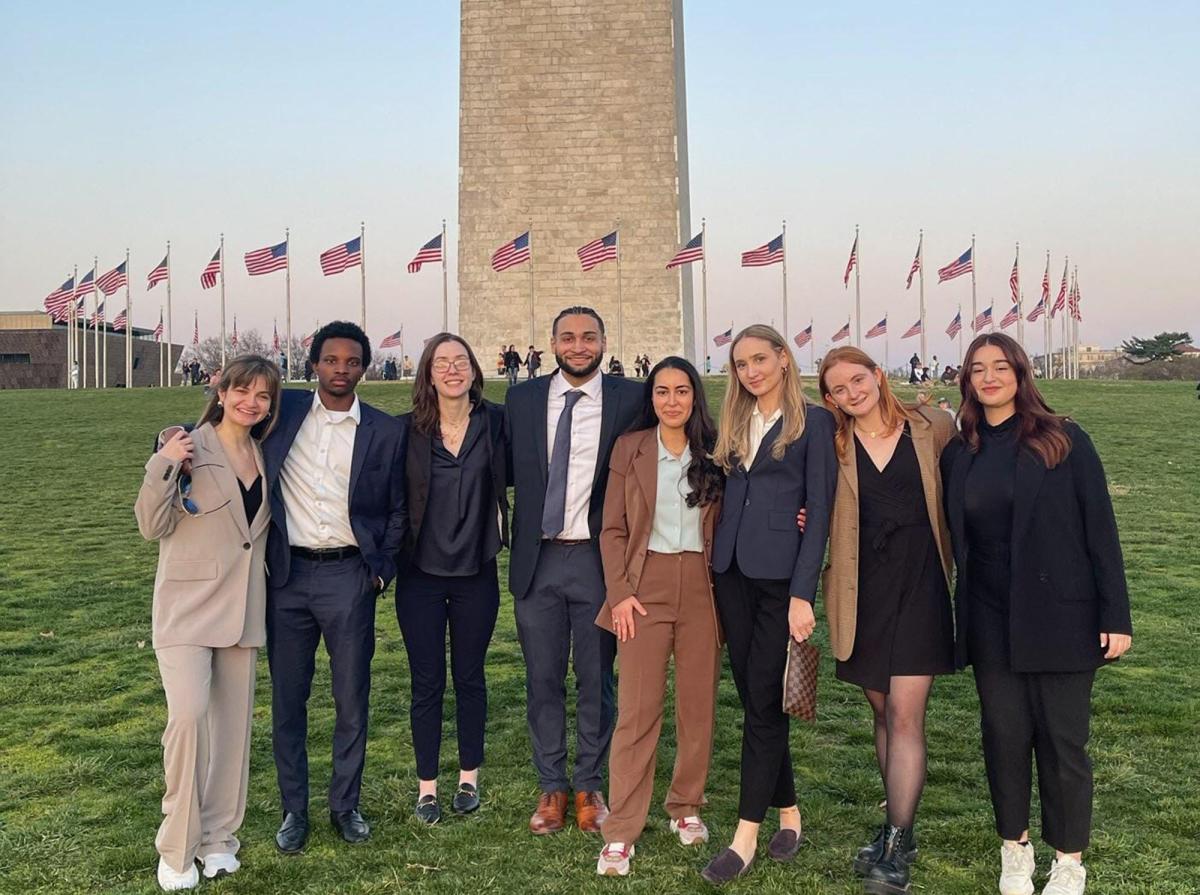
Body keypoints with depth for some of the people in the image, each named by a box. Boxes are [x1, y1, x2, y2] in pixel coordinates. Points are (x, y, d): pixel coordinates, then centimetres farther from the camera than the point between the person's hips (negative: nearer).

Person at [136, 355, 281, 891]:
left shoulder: (264, 455, 8)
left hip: (241, 609, 5)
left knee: (233, 723, 9)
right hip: (188, 606, -5)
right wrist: (164, 467, -23)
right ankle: (177, 848, 1)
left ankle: (218, 837, 24)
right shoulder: (188, 449, -8)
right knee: (189, 715, -16)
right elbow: (152, 527, -11)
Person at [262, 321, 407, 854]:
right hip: (287, 575, 1)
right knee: (287, 699, 9)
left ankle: (346, 804, 25)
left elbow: (397, 511, 8)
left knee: (352, 699, 7)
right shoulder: (284, 410, 3)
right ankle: (294, 810, 24)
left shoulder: (385, 431, 2)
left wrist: (382, 571, 1)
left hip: (349, 576, -1)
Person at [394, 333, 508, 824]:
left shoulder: (496, 421, -4)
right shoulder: (408, 429, -3)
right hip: (420, 572, 0)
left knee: (470, 677, 12)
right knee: (427, 682, 8)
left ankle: (469, 778, 29)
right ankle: (426, 785, 22)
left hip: (476, 572, 0)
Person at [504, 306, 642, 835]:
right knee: (542, 680, 10)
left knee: (596, 680, 10)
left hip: (597, 559, -2)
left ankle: (589, 786, 27)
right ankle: (551, 787, 26)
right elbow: (508, 471, 10)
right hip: (537, 559, 2)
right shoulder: (522, 399, 5)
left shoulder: (629, 399, -2)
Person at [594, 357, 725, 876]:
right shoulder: (630, 448, 2)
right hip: (645, 587, -2)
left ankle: (686, 806, 27)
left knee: (698, 705, 8)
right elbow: (613, 529, 2)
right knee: (637, 711, -4)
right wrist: (619, 592, -7)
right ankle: (620, 831, 4)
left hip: (701, 588, 2)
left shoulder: (714, 453, 5)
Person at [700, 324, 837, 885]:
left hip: (781, 577, -6)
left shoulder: (813, 423, -4)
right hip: (732, 574, 6)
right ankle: (788, 813, 26)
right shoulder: (734, 424, 14)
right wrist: (716, 573, 4)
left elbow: (820, 510, -9)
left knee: (763, 703, -2)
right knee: (753, 697, 10)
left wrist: (802, 594, -14)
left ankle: (746, 836, 6)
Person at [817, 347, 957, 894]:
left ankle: (897, 848, 1)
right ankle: (900, 826, 29)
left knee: (905, 715, -7)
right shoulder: (832, 446, 5)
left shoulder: (931, 427, 0)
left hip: (920, 583, -2)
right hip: (862, 592, 3)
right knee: (883, 712, 14)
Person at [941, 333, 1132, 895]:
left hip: (1059, 617, -3)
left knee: (1062, 738, 5)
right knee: (1004, 733, 8)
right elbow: (953, 537, 11)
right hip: (990, 622, 3)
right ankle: (1014, 849, 26)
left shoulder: (1065, 441, -3)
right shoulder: (959, 455, 7)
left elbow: (1100, 530, -5)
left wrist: (1116, 614, -9)